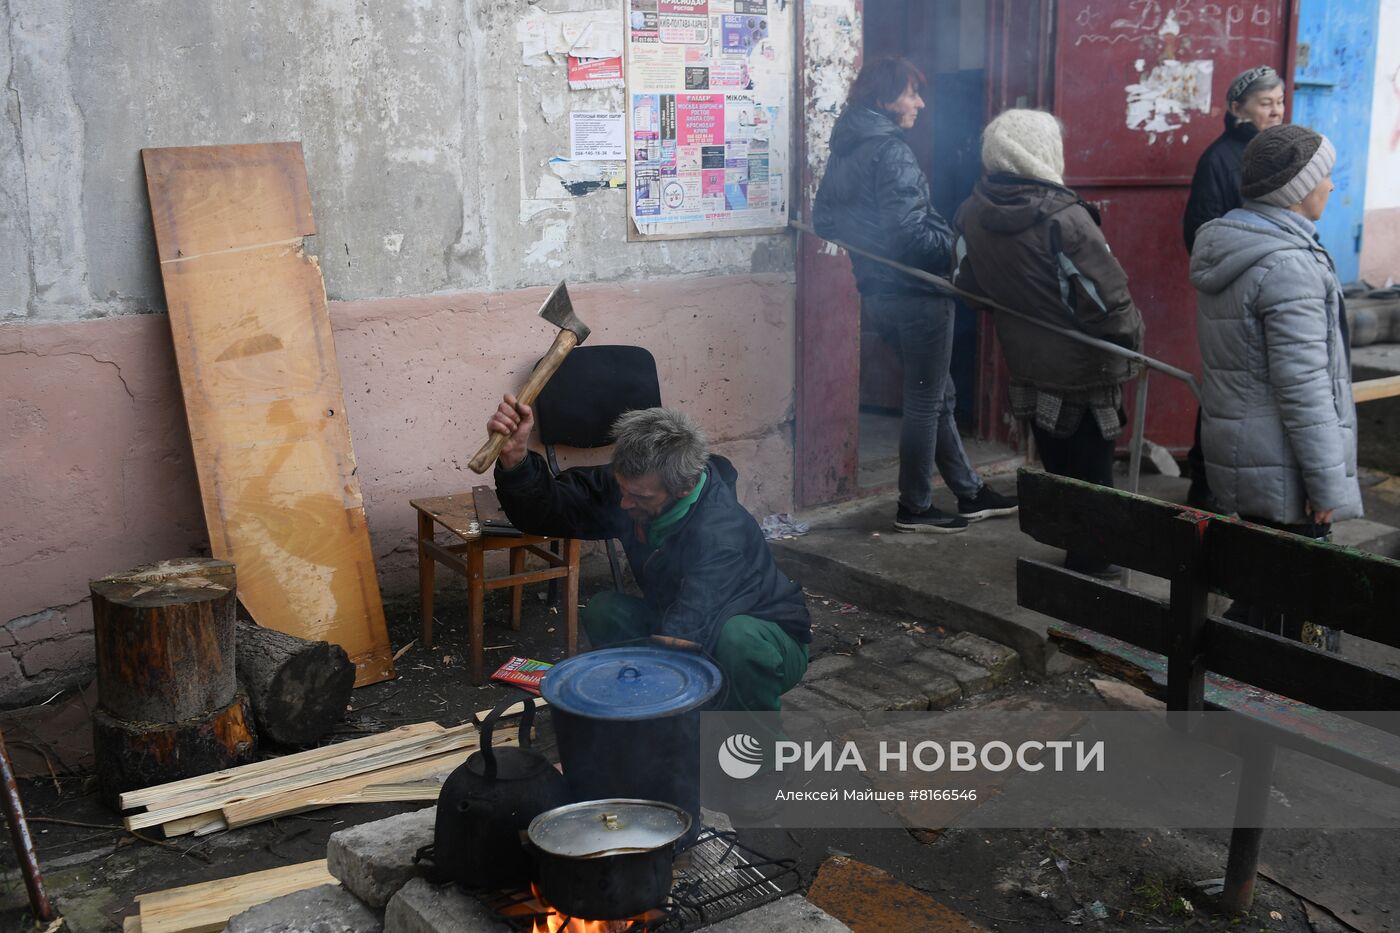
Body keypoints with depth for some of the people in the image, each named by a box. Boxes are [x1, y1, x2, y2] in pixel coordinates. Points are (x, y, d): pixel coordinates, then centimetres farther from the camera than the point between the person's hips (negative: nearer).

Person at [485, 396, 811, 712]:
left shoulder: (721, 535, -36)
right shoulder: (631, 483, -16)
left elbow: (683, 639, -45)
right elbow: (545, 513, -14)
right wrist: (515, 458, -34)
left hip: (765, 637, -6)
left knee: (737, 637, -40)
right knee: (604, 611, -17)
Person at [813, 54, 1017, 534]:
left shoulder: (844, 150, 10)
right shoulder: (892, 152, -18)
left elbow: (823, 222, 16)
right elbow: (909, 233, -24)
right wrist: (958, 248, -11)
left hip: (878, 292, 9)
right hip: (917, 292, -9)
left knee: (938, 396, 19)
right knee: (926, 402, 4)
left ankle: (970, 493, 29)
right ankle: (915, 507, 14)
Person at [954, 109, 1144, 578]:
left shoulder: (973, 214, -6)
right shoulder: (1064, 219, -27)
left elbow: (969, 285, 6)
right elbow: (1109, 297, -23)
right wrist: (1131, 341, -7)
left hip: (1026, 364, 6)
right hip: (1082, 369, -6)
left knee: (1057, 464, 21)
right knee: (1091, 470, 10)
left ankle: (1072, 546, 32)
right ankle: (1091, 559, 21)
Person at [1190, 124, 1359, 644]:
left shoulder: (1225, 245, 11)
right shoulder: (1288, 263, -20)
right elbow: (1303, 386, -23)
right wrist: (1328, 481, -17)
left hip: (1236, 454, 10)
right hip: (1283, 471, -10)